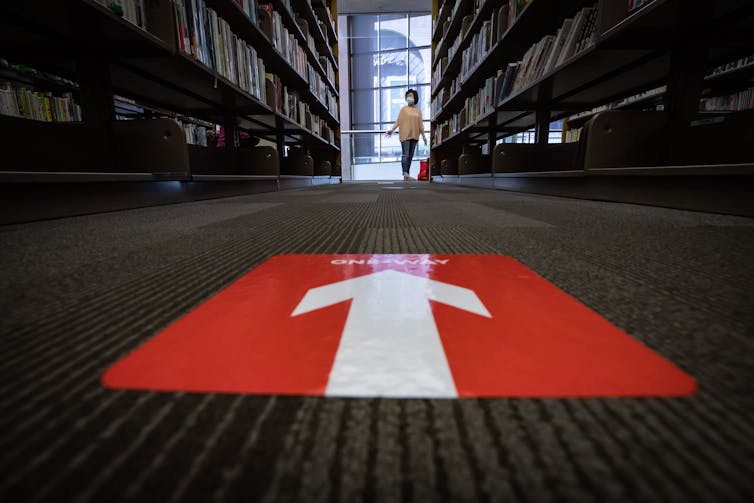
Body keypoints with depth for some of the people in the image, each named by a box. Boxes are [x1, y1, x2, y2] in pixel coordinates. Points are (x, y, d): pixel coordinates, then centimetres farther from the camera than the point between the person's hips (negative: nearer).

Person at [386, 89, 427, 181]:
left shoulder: (418, 110, 15)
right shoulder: (403, 109, 6)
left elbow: (420, 124, 15)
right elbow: (398, 121, 0)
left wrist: (423, 135, 11)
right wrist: (392, 129, -14)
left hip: (414, 135, 4)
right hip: (405, 135, -4)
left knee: (411, 156, 2)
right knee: (405, 155, -13)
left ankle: (407, 174, 5)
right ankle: (405, 173, -19)